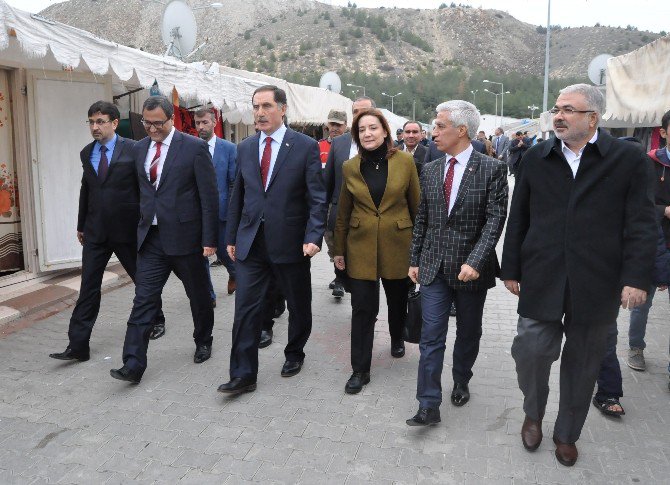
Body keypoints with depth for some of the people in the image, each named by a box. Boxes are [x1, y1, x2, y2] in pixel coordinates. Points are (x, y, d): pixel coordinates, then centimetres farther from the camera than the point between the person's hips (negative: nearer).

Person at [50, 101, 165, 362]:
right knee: (88, 287, 1)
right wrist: (81, 225, 18)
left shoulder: (133, 149, -8)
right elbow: (85, 190, 17)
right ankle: (78, 346, 4)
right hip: (95, 231, 4)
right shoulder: (86, 153, 9)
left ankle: (156, 319, 38)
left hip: (127, 230, -4)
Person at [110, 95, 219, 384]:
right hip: (151, 236, 4)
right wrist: (140, 227, 10)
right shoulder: (140, 148, 8)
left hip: (184, 236, -4)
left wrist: (210, 239, -11)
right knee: (143, 300, 0)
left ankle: (203, 342, 37)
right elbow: (141, 190, 14)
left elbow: (209, 196, -9)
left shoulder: (194, 148, -9)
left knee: (198, 296, 14)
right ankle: (133, 365, 2)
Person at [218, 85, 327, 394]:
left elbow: (317, 198, -8)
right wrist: (231, 237, 11)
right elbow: (238, 196, 13)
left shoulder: (305, 146, -5)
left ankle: (294, 354, 37)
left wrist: (313, 237, -18)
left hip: (290, 242, -3)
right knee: (245, 309, -1)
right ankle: (243, 375, 7)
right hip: (251, 242, 3)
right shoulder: (245, 148, 8)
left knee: (298, 306, 14)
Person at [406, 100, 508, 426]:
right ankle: (429, 406, 5)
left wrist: (475, 261, -22)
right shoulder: (430, 170, 6)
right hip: (434, 266, 3)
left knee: (468, 334, 15)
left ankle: (461, 382, 39)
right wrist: (414, 260, 10)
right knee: (431, 338, -1)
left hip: (471, 268, -2)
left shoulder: (492, 169, -7)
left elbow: (495, 220, -13)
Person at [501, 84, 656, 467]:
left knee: (583, 363, 11)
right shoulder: (537, 158, 7)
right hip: (541, 279, 1)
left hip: (597, 284, -1)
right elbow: (518, 219, 8)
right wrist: (512, 270, 7)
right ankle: (534, 413, 29)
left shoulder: (630, 159, -1)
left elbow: (642, 224, -3)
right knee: (530, 350, -2)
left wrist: (637, 277, -11)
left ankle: (567, 434, 33)